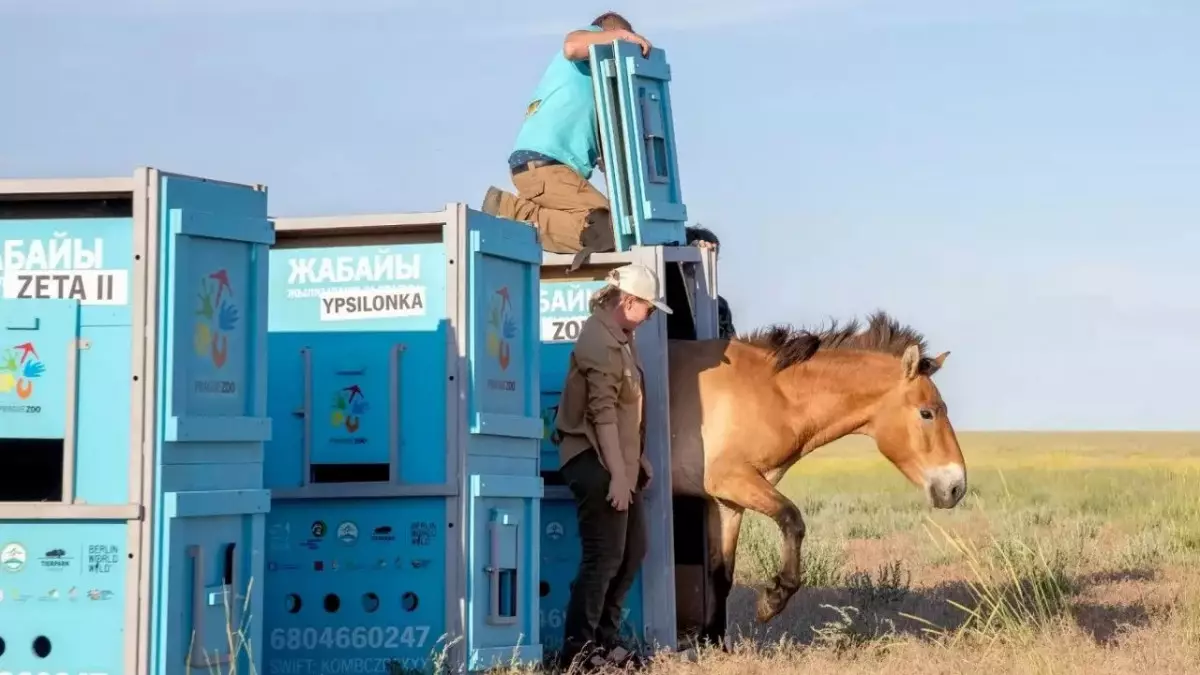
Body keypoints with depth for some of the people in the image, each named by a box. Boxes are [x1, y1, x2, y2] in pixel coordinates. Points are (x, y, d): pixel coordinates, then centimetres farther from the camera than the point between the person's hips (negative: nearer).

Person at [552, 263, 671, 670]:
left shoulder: (619, 337, 14)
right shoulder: (599, 340, -18)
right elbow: (603, 412, -22)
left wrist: (637, 458, 20)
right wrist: (617, 475, -23)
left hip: (619, 462, 10)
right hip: (596, 464, -10)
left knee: (632, 551, 15)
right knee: (605, 556, -7)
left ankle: (605, 638, 24)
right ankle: (578, 648, 1)